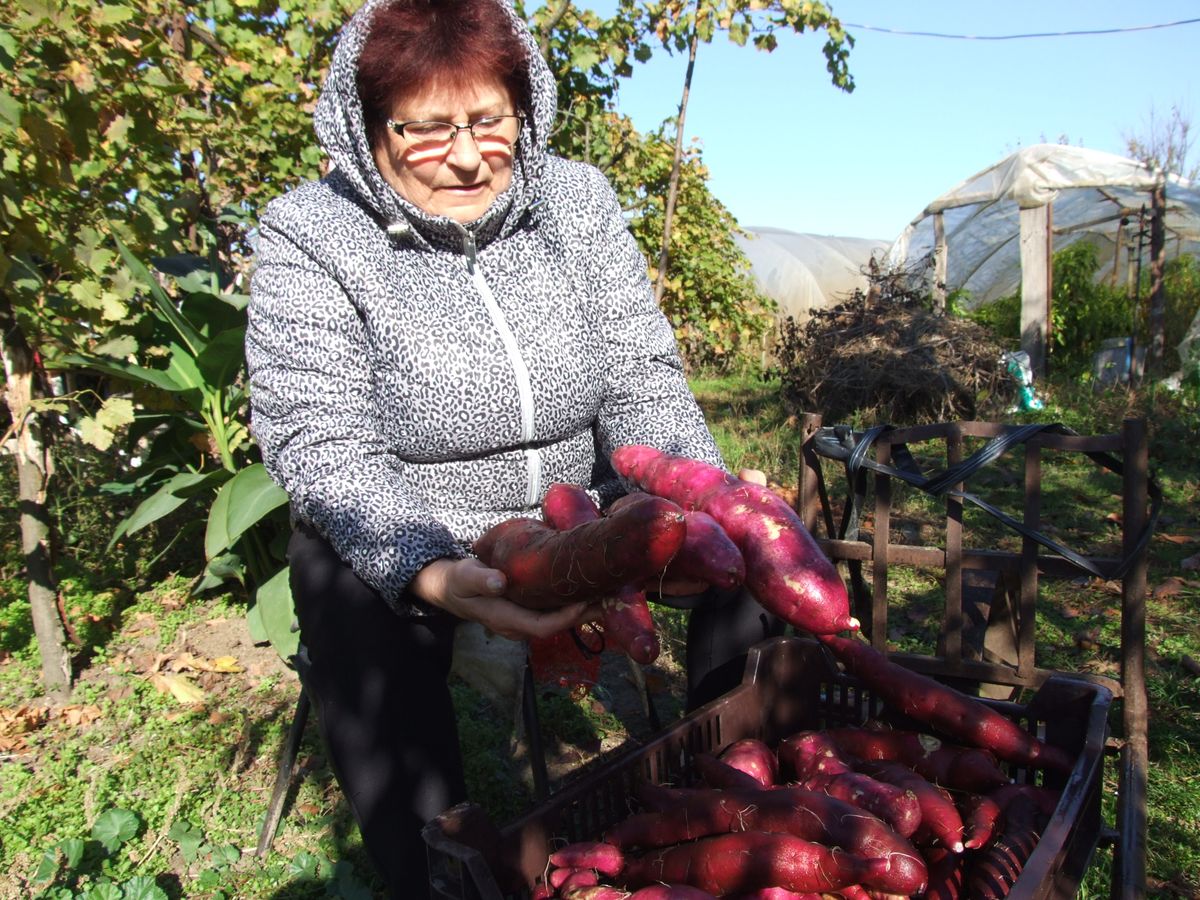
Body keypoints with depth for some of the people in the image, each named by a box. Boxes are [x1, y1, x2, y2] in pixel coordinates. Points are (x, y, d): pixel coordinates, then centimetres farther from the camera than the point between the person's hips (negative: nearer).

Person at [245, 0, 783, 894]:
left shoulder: (578, 201, -3)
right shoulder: (309, 236, -13)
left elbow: (642, 381, -6)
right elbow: (324, 449, -19)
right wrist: (431, 572, -39)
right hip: (390, 535, -2)